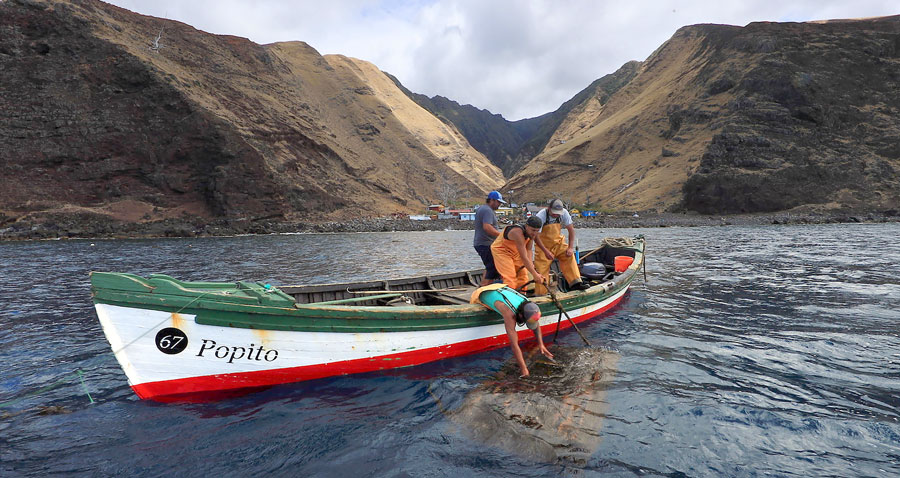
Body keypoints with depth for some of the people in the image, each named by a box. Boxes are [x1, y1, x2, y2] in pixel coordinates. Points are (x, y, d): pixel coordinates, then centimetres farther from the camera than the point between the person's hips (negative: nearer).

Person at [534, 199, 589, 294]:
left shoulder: (564, 213, -13)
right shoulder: (540, 216, -25)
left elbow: (571, 230, -5)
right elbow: (536, 237, -25)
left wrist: (570, 247, -13)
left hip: (558, 242, 4)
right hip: (543, 244, -4)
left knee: (569, 256, -18)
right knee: (541, 269, -7)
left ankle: (575, 283, -17)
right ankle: (540, 294, 2)